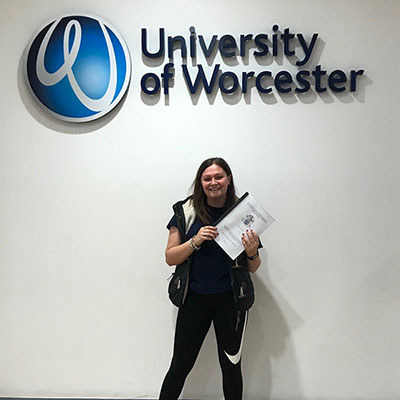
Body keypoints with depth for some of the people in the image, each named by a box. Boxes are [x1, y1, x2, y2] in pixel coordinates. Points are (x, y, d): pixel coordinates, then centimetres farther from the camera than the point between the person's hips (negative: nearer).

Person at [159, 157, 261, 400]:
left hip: (230, 300, 1)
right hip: (194, 298, 0)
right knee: (180, 365, 6)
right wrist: (196, 241, -18)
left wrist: (252, 253, -16)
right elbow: (170, 258, -2)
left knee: (231, 367, 12)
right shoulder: (187, 211, -3)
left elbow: (253, 268, 6)